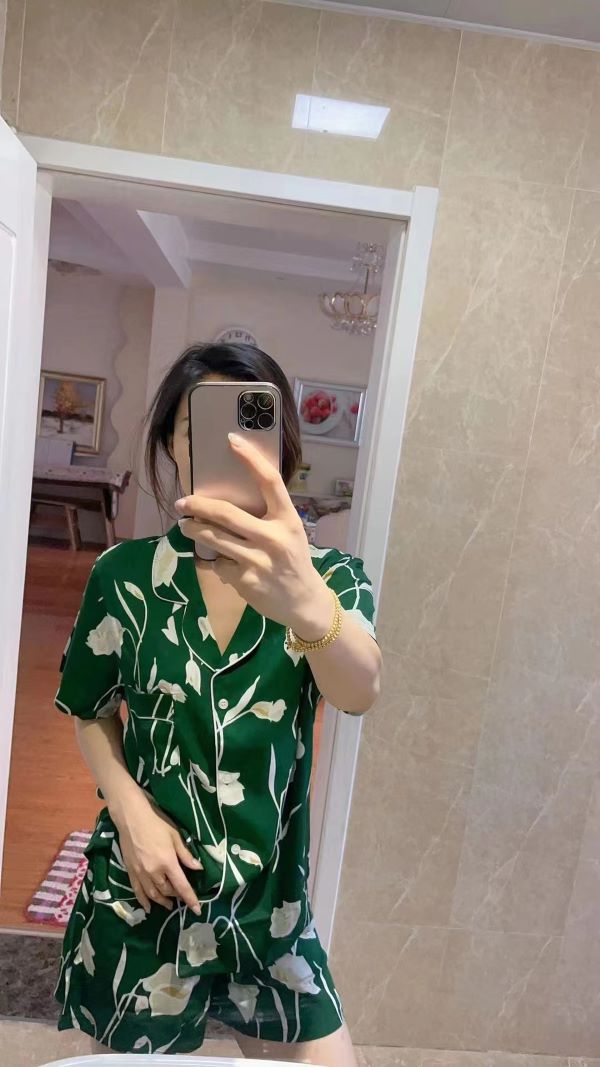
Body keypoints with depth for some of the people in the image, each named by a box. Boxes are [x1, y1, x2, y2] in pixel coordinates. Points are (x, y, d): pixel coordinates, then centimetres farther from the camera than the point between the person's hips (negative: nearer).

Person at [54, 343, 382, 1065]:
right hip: (141, 888, 1)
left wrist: (307, 603, -53)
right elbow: (91, 714, 3)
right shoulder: (126, 573, -9)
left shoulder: (325, 576, -12)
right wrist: (131, 809, -13)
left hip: (270, 903, 0)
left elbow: (358, 692, -32)